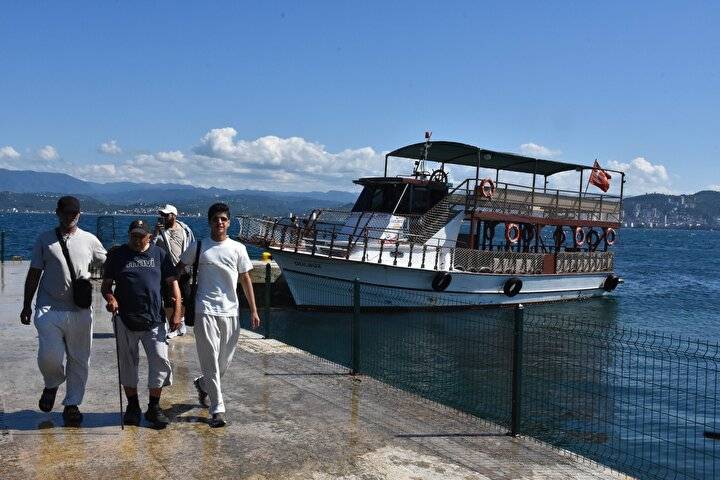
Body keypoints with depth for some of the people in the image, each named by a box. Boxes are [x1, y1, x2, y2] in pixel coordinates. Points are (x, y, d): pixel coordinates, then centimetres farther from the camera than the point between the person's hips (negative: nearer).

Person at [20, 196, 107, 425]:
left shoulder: (89, 240, 6)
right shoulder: (45, 239, 6)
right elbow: (34, 273, 10)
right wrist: (27, 305, 8)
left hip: (80, 310, 1)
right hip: (49, 308, -1)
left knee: (79, 359, 5)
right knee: (49, 355, -12)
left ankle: (72, 404, 20)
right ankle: (52, 385, 21)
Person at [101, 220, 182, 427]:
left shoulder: (160, 254, 9)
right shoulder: (117, 255, 7)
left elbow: (172, 283, 8)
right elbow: (105, 285, 9)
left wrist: (177, 312, 1)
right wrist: (110, 299, -13)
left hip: (154, 319, 0)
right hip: (125, 319, 0)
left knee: (160, 361, -4)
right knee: (128, 363, 8)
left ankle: (154, 408, 10)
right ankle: (132, 406, 24)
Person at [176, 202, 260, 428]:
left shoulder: (238, 248, 6)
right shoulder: (198, 247, 2)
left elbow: (246, 279, 9)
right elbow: (178, 269, 10)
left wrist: (253, 310, 6)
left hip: (231, 311, 3)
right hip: (205, 311, -3)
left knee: (225, 361, 11)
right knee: (211, 361, -5)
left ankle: (203, 384, 40)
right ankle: (217, 410, 0)